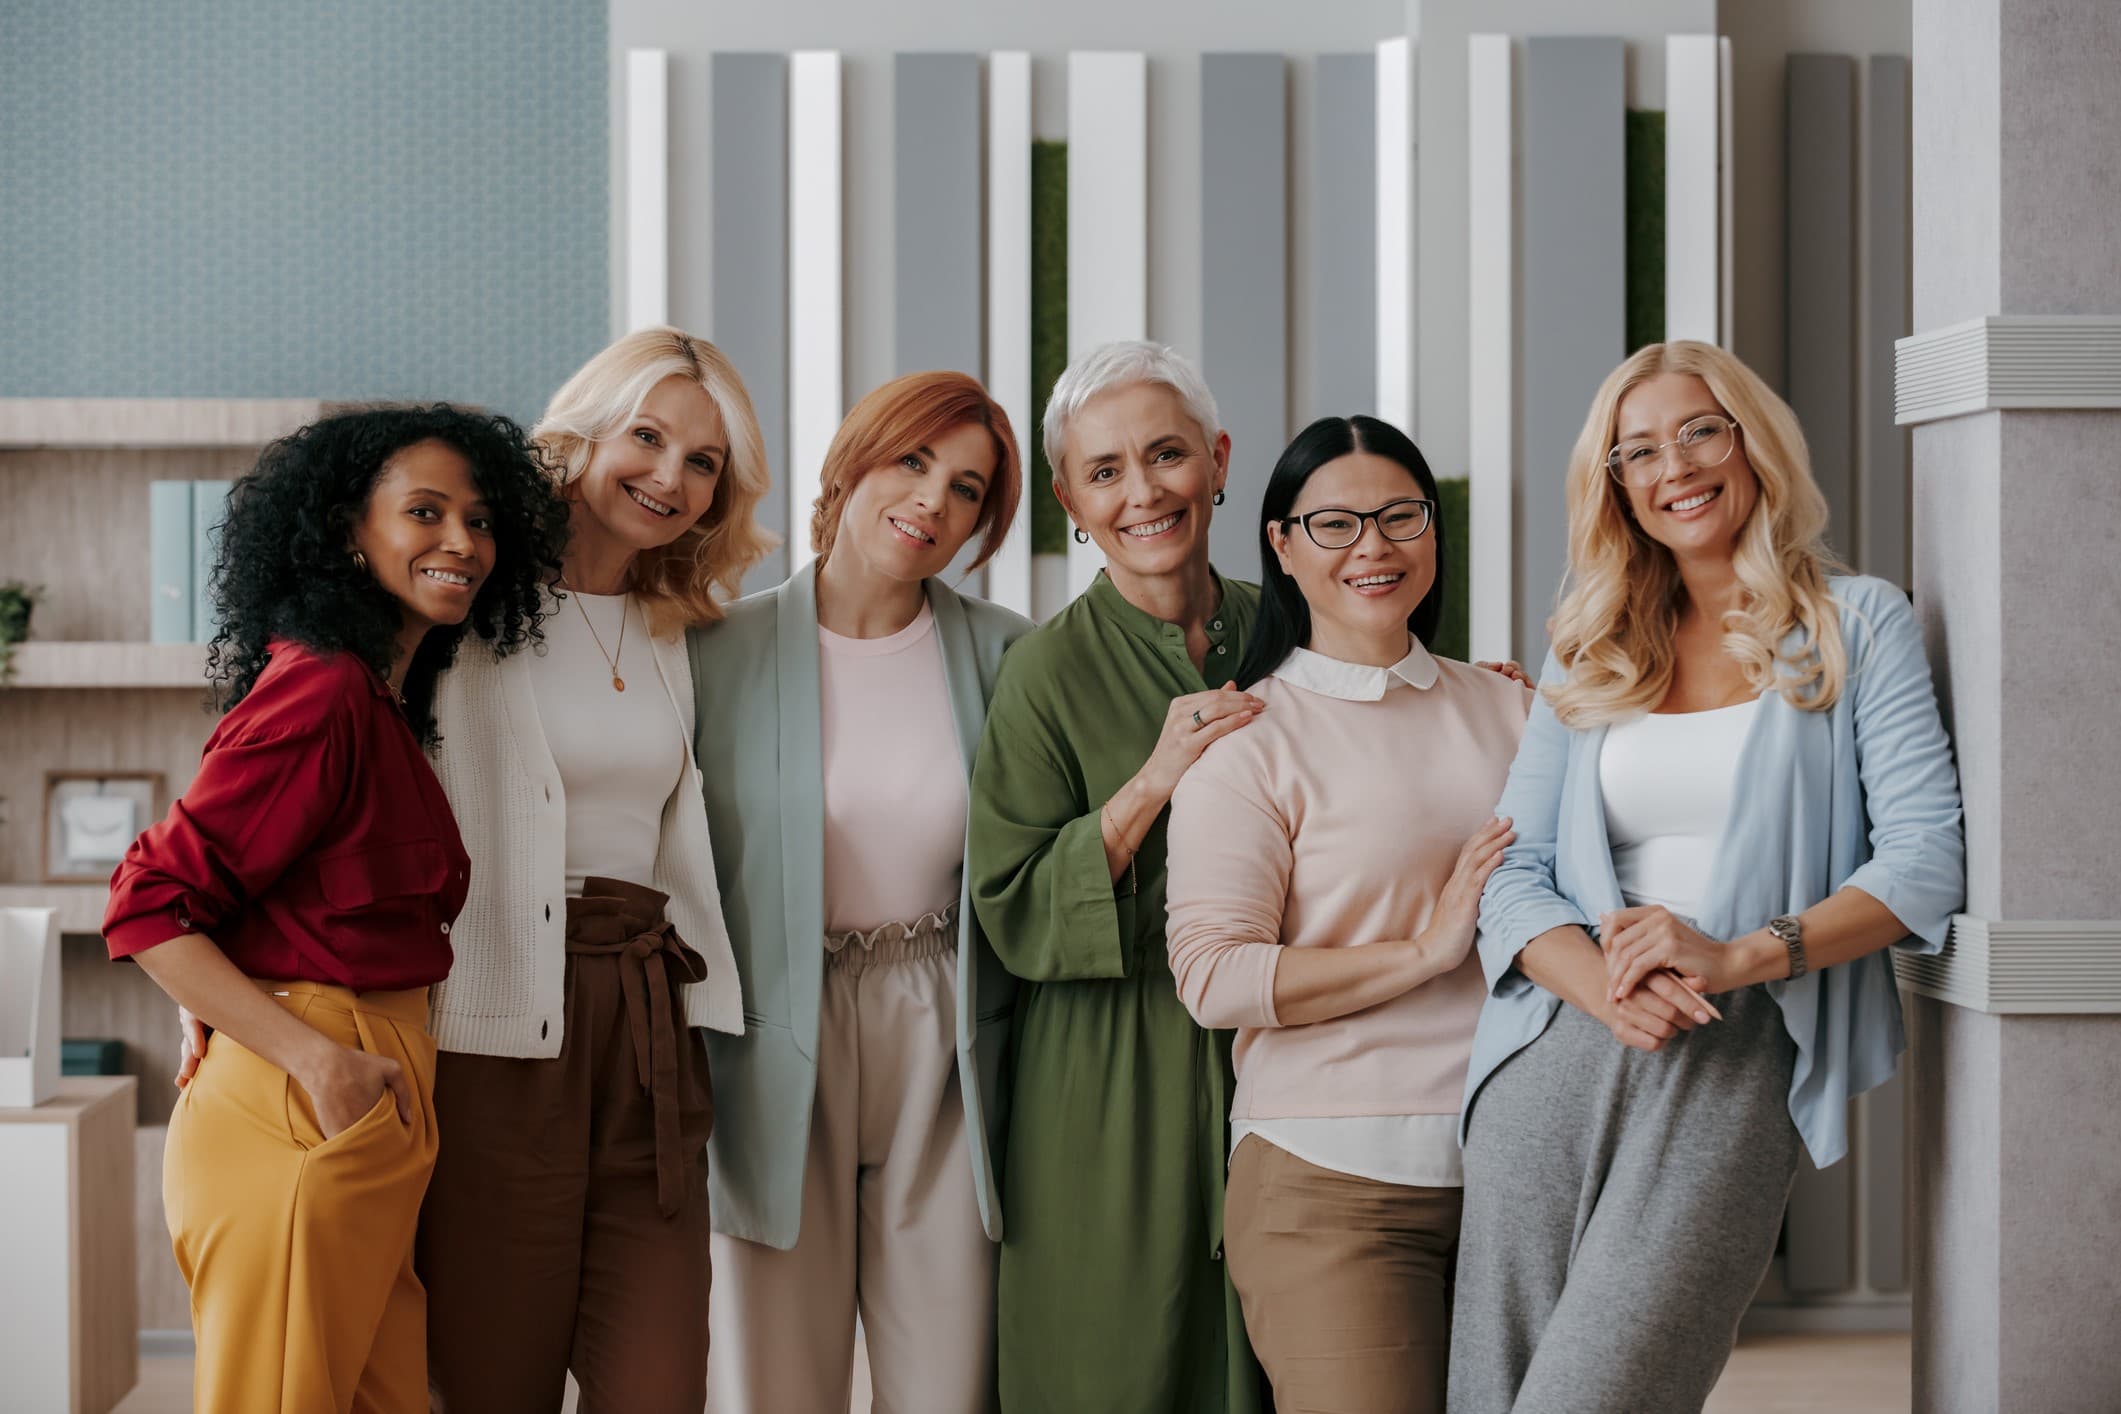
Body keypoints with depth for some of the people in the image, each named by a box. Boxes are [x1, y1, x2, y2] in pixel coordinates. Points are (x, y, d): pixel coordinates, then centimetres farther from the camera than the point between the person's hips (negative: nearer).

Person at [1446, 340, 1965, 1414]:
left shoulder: (1858, 623, 10)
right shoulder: (1586, 654, 19)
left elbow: (1925, 855, -1)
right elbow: (1512, 873, 10)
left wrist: (1739, 955, -14)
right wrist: (1609, 988, -11)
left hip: (1740, 1059, -4)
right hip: (1558, 1052, 4)